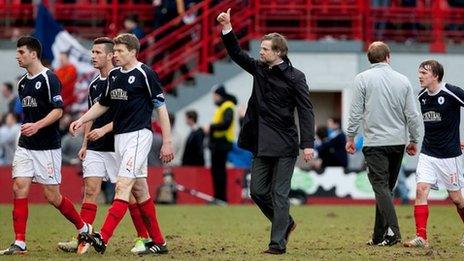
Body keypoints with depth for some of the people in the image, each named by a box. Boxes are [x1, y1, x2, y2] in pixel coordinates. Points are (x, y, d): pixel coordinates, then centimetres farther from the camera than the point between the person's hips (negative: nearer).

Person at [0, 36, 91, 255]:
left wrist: (37, 126, -29)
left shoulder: (49, 79, -10)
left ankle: (83, 228, 19)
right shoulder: (22, 83, 14)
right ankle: (19, 243, -7)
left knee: (52, 196, -3)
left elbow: (58, 110, -17)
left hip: (47, 147, -7)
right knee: (19, 188, -7)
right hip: (25, 146, 7)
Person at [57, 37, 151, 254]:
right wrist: (84, 144, 17)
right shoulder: (94, 85, 14)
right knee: (90, 191, -1)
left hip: (117, 146, -7)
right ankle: (82, 240, -5)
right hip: (95, 148, 7)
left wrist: (104, 129, -20)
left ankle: (144, 237, 7)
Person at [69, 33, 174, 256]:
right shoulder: (114, 75, 13)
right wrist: (81, 120, 8)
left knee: (123, 185, -16)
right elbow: (102, 104, 24)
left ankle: (103, 238, -27)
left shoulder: (145, 74, -9)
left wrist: (167, 142, -11)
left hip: (138, 135, -8)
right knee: (139, 190, 10)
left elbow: (161, 108, -8)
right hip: (119, 136, 8)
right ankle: (158, 242, 17)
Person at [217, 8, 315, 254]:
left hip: (285, 145, -6)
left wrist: (307, 144, -18)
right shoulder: (259, 69, 10)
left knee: (279, 194, -5)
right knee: (258, 191, 8)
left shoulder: (294, 77, -8)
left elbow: (306, 111, -11)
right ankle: (285, 223, 28)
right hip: (262, 145, 7)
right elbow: (237, 54, 13)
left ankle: (278, 242, -4)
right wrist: (227, 28, -1)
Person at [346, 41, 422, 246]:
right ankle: (379, 235, 15)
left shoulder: (362, 79, -4)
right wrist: (414, 141, 16)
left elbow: (356, 112, -5)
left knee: (381, 187, -7)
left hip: (375, 142, -4)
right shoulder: (403, 80, 5)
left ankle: (392, 231, -23)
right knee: (387, 188, 12)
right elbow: (412, 115, 6)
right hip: (398, 142, 4)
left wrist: (350, 137, 5)